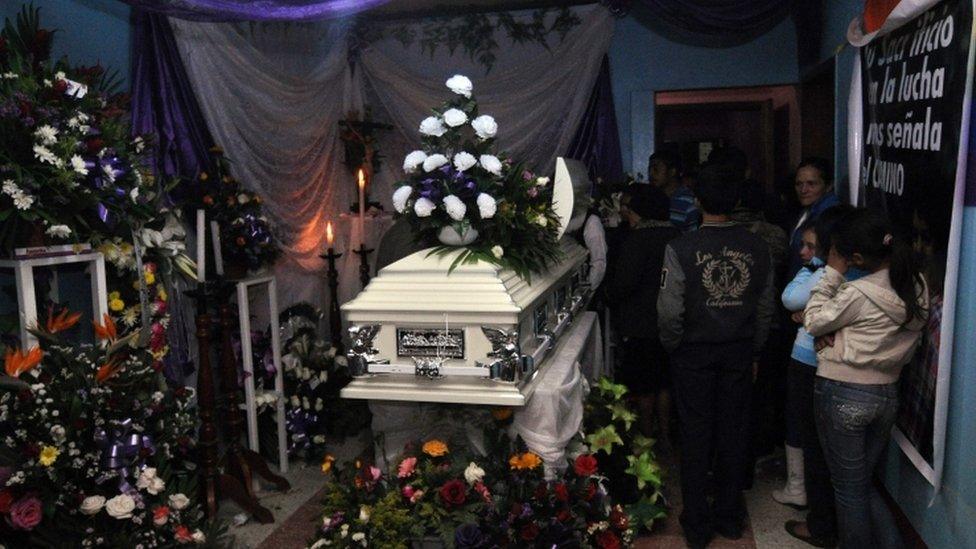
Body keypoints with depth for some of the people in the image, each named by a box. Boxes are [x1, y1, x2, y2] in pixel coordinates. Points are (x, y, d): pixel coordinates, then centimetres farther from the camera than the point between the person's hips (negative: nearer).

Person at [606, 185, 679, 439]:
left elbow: (623, 283, -23)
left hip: (639, 324, -7)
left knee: (642, 383, 7)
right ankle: (664, 433, 27)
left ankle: (647, 434, 19)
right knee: (664, 380, 16)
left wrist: (610, 299, -3)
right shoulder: (673, 233, 2)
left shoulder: (636, 239, -20)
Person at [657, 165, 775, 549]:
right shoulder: (757, 247, -4)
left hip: (694, 353, -3)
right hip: (740, 352, 3)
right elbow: (766, 308, 2)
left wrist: (673, 346, 1)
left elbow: (670, 311, -17)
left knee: (696, 435, 8)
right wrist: (754, 351, 14)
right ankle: (730, 516, 28)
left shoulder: (681, 248, -17)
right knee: (734, 432, 14)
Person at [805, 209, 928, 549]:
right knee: (864, 484, 22)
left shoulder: (858, 293, -23)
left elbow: (813, 322, -7)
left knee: (849, 490, 10)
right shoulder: (918, 284, 0)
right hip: (888, 394, 7)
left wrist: (832, 273, -8)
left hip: (843, 394, -7)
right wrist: (837, 334, -4)